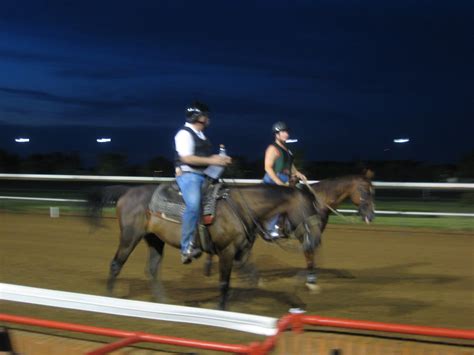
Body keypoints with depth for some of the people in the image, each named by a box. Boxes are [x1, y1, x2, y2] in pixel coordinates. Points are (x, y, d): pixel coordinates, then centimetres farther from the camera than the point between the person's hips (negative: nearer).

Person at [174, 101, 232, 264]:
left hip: (203, 176, 10)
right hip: (188, 175, -10)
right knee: (193, 205, -29)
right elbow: (187, 158, -19)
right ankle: (187, 248, -27)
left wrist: (219, 159, 7)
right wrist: (211, 161, -18)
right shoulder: (184, 134, -9)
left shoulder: (201, 135, 19)